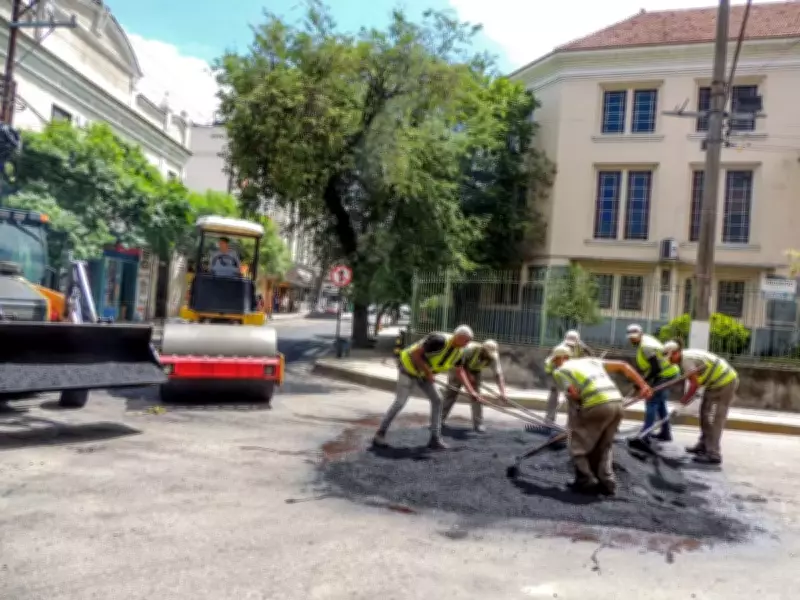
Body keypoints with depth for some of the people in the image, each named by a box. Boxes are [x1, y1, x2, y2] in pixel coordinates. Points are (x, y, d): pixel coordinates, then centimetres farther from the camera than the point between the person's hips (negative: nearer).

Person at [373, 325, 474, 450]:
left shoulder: (459, 352, -7)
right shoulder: (439, 341, -33)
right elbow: (414, 354, -29)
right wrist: (428, 372, -26)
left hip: (422, 373, 8)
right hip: (409, 367, -8)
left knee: (437, 400, 0)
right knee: (399, 403, -8)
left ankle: (435, 439, 8)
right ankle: (379, 436, 4)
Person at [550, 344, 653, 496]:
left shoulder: (560, 371, 12)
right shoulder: (590, 361, 29)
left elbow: (573, 393, -5)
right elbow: (623, 366, 24)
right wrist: (643, 385, 20)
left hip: (596, 405, -6)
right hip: (617, 403, 6)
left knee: (578, 444, 11)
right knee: (603, 447, 21)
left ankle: (586, 481, 8)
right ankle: (606, 482, 16)